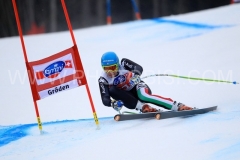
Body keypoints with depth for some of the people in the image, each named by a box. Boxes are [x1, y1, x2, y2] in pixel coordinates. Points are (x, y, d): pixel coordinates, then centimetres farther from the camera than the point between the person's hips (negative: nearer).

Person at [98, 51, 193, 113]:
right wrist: (112, 103, -43)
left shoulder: (123, 64, -16)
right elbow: (105, 99, -21)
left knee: (143, 96, -37)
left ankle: (178, 106, -42)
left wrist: (136, 74, -50)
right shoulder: (103, 80, -15)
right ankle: (142, 107, -31)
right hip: (127, 96, 3)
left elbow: (138, 67, -28)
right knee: (111, 90, -25)